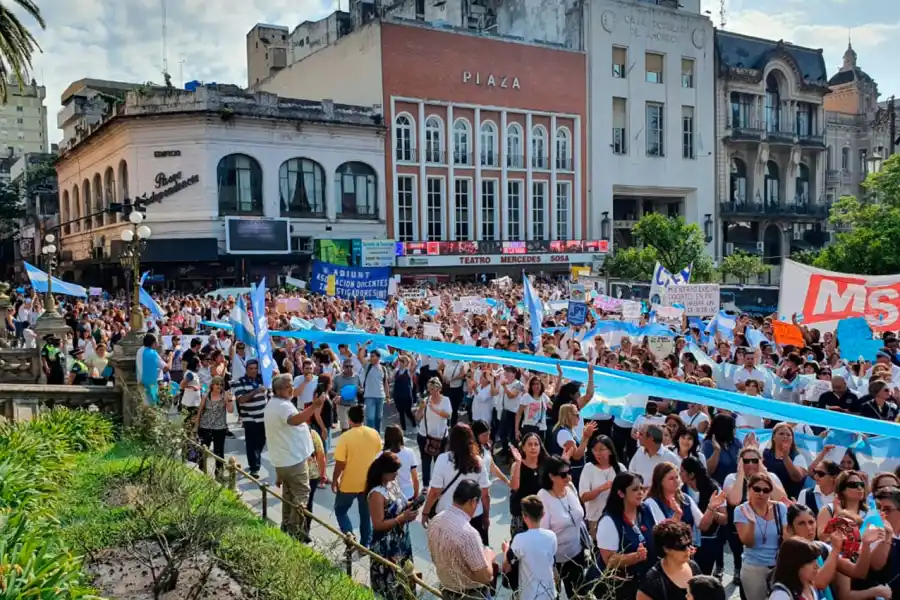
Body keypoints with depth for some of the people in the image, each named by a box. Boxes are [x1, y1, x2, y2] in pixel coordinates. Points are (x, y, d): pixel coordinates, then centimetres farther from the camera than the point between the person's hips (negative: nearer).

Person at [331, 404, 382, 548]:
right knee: (366, 514, 18)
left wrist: (334, 480, -1)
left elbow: (340, 464, -16)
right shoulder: (374, 434, -6)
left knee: (340, 510, 16)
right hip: (369, 482, 4)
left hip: (349, 484, -4)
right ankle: (365, 545, 24)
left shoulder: (345, 437, -20)